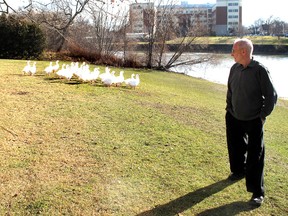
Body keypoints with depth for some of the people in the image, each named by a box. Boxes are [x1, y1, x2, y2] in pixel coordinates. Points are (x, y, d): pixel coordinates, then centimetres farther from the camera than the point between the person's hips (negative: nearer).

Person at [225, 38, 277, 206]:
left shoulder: (260, 70, -19)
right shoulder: (235, 68, -1)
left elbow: (272, 96, -13)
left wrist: (262, 116, -11)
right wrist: (229, 109, 12)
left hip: (254, 121, -6)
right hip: (234, 118, 6)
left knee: (255, 156, -2)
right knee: (235, 147, 20)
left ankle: (257, 192, 5)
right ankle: (238, 171, 46)